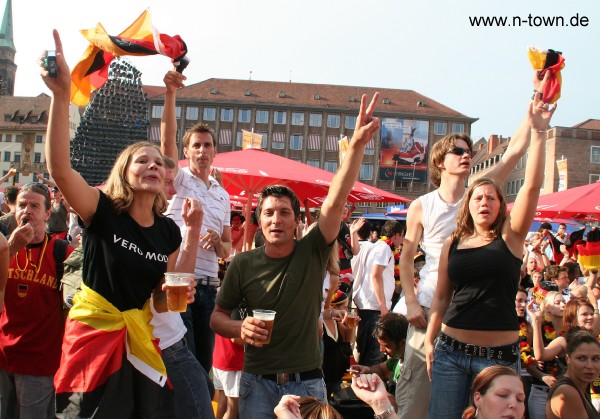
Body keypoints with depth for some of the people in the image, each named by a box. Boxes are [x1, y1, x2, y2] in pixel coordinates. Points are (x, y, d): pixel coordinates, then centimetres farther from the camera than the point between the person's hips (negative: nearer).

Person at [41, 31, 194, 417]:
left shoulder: (169, 231, 2)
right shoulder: (103, 211, -11)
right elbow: (60, 168, -29)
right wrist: (62, 95, -38)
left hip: (139, 334, 5)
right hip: (95, 330, -4)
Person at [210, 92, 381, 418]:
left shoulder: (312, 252, -4)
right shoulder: (243, 264, -2)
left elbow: (336, 201, -17)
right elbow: (217, 317, 6)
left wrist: (358, 144, -27)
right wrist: (240, 328, -17)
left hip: (307, 382, 0)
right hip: (258, 382, 0)